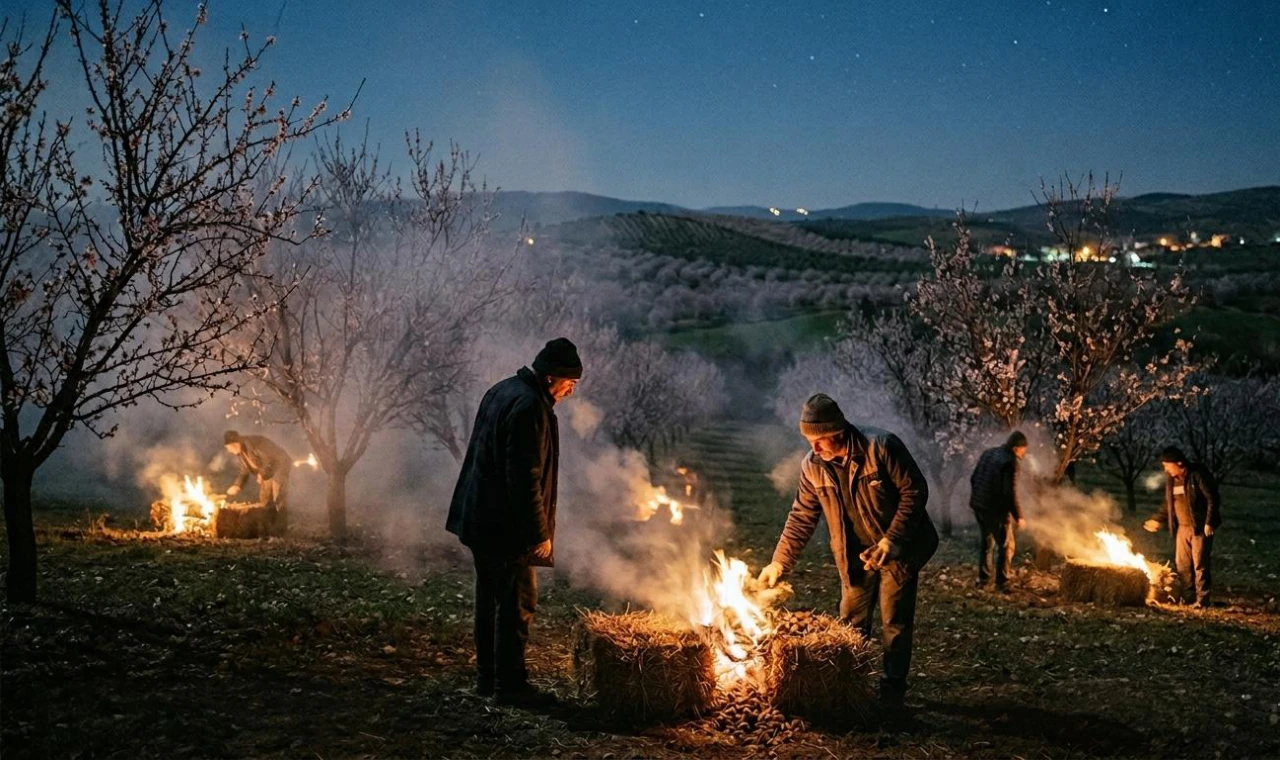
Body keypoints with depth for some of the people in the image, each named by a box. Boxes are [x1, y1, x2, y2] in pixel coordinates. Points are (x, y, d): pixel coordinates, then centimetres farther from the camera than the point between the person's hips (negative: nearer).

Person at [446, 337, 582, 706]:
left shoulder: (502, 391, 11)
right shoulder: (530, 408, -21)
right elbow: (525, 480, -24)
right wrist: (540, 533, -18)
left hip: (479, 519, 10)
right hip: (505, 524, -10)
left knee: (490, 598, 17)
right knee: (517, 603, 0)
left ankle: (487, 676, 27)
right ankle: (510, 684, 7)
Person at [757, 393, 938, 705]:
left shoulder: (881, 447, -23)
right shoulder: (813, 466, -8)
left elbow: (915, 492, -18)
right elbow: (801, 518, 0)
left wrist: (891, 542, -23)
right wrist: (779, 562, -5)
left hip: (899, 550, -4)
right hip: (856, 556, 4)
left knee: (895, 623, 1)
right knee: (851, 625, 9)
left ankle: (892, 690, 13)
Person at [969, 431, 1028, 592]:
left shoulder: (988, 453, 7)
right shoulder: (1010, 461, -17)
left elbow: (973, 479, 14)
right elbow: (1010, 493, -20)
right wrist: (1018, 516, -12)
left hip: (979, 505, 8)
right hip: (996, 509, -8)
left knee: (986, 542, 21)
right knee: (1006, 545, 5)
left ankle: (983, 580, 26)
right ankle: (1002, 583, 7)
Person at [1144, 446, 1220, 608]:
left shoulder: (1198, 474, -13)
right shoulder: (1170, 478, 8)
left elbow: (1212, 499, -14)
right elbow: (1168, 504, 20)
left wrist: (1209, 523, -18)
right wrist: (1157, 519, 14)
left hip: (1200, 527, -7)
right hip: (1182, 528, 7)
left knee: (1200, 564, -4)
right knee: (1182, 564, 9)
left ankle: (1202, 600, 2)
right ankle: (1186, 597, 18)